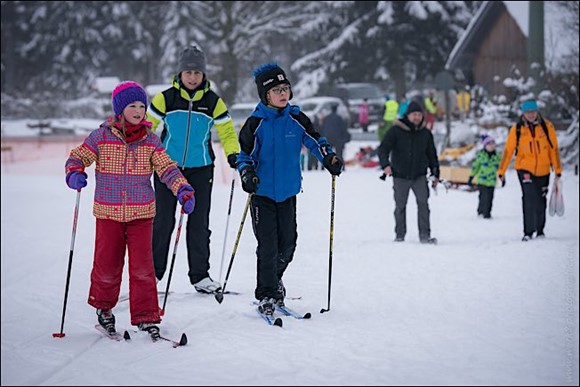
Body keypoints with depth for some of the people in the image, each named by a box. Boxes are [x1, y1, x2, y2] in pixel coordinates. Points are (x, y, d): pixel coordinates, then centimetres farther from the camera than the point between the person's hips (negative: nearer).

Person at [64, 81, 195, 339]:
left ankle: (145, 316, 4)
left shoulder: (150, 141, 4)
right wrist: (74, 174, -21)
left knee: (142, 266, -5)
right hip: (108, 212, -1)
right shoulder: (101, 137, -1)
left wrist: (183, 190, -14)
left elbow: (167, 168, 1)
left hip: (141, 212, 1)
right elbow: (77, 157, 1)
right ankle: (103, 306, 29)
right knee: (107, 265, 3)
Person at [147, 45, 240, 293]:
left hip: (201, 170, 1)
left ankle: (200, 275, 12)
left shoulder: (213, 102, 0)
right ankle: (153, 272, 13)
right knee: (163, 221, 2)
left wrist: (233, 154, -13)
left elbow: (227, 131, 4)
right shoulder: (165, 99, -3)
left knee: (199, 223, 4)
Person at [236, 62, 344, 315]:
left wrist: (328, 157, -11)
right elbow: (244, 153, 0)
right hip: (263, 192, -3)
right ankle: (267, 294, 6)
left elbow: (315, 140, 8)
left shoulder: (297, 119, 1)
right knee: (267, 245, -5)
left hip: (288, 192, 3)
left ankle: (274, 278, 35)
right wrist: (247, 172, -18)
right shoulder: (256, 123, -6)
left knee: (287, 243, 7)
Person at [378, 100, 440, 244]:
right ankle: (400, 235, 19)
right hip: (400, 176, -1)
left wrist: (435, 174, 12)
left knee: (423, 203, -13)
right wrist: (385, 164, -26)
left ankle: (425, 235, -13)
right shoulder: (396, 131, -6)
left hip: (419, 176, 1)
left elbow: (432, 155, 15)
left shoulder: (426, 133, 5)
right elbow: (383, 148, -9)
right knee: (400, 206, 7)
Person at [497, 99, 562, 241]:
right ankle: (528, 232, -14)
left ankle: (540, 230, 29)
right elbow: (508, 150, -3)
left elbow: (554, 149, 2)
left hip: (543, 170, 2)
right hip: (525, 168, -2)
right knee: (529, 197, -19)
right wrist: (501, 171, -5)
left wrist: (558, 170, 1)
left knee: (541, 201, 11)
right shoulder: (516, 129, -5)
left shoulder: (547, 127, -3)